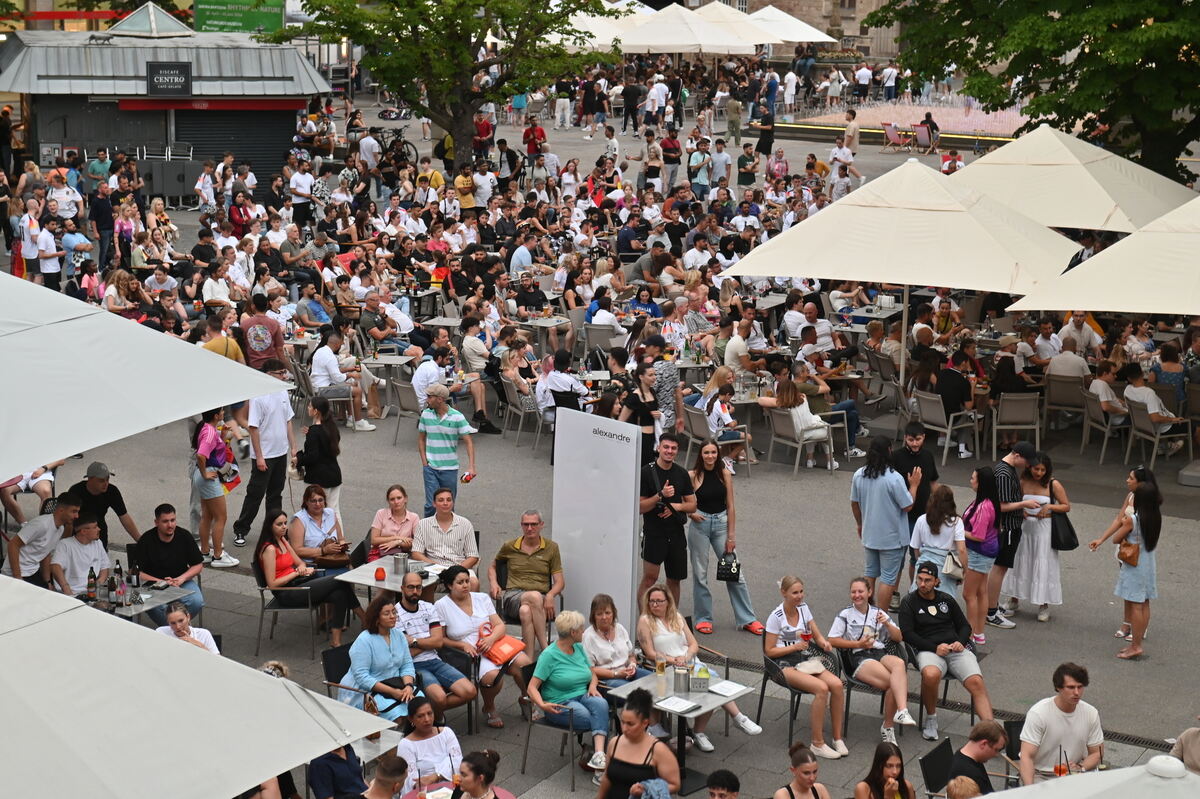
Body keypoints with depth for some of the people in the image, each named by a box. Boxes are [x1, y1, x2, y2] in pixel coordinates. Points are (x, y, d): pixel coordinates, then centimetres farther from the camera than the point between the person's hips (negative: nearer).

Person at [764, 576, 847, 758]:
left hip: (808, 659, 6)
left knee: (837, 685, -22)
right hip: (787, 665, -6)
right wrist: (796, 647, -16)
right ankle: (817, 744, -21)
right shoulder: (776, 617, -7)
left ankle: (837, 738, -10)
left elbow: (817, 635, 14)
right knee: (821, 688, -31)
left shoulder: (803, 608, 11)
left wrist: (824, 642, -9)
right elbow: (769, 651, -6)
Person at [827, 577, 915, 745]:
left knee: (899, 663, -36)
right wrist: (858, 644, -5)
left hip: (881, 653, 3)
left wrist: (887, 624, 0)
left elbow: (899, 638, 19)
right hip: (860, 658, -3)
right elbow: (832, 640, 3)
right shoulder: (845, 615, 12)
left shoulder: (878, 613, 21)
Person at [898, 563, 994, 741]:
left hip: (956, 649, 3)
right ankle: (931, 719, -13)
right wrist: (935, 647, -12)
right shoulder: (909, 602, 9)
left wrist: (960, 642, 1)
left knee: (976, 682, -25)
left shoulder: (946, 599, 20)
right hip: (928, 651, -3)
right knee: (931, 674, -38)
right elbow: (907, 633, -1)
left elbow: (964, 626, 24)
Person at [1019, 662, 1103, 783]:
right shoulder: (1038, 713, -15)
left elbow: (1096, 753, 9)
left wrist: (1081, 768, -14)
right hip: (1040, 775, -4)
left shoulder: (1091, 714, -2)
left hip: (1073, 774, 4)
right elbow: (1027, 756, -19)